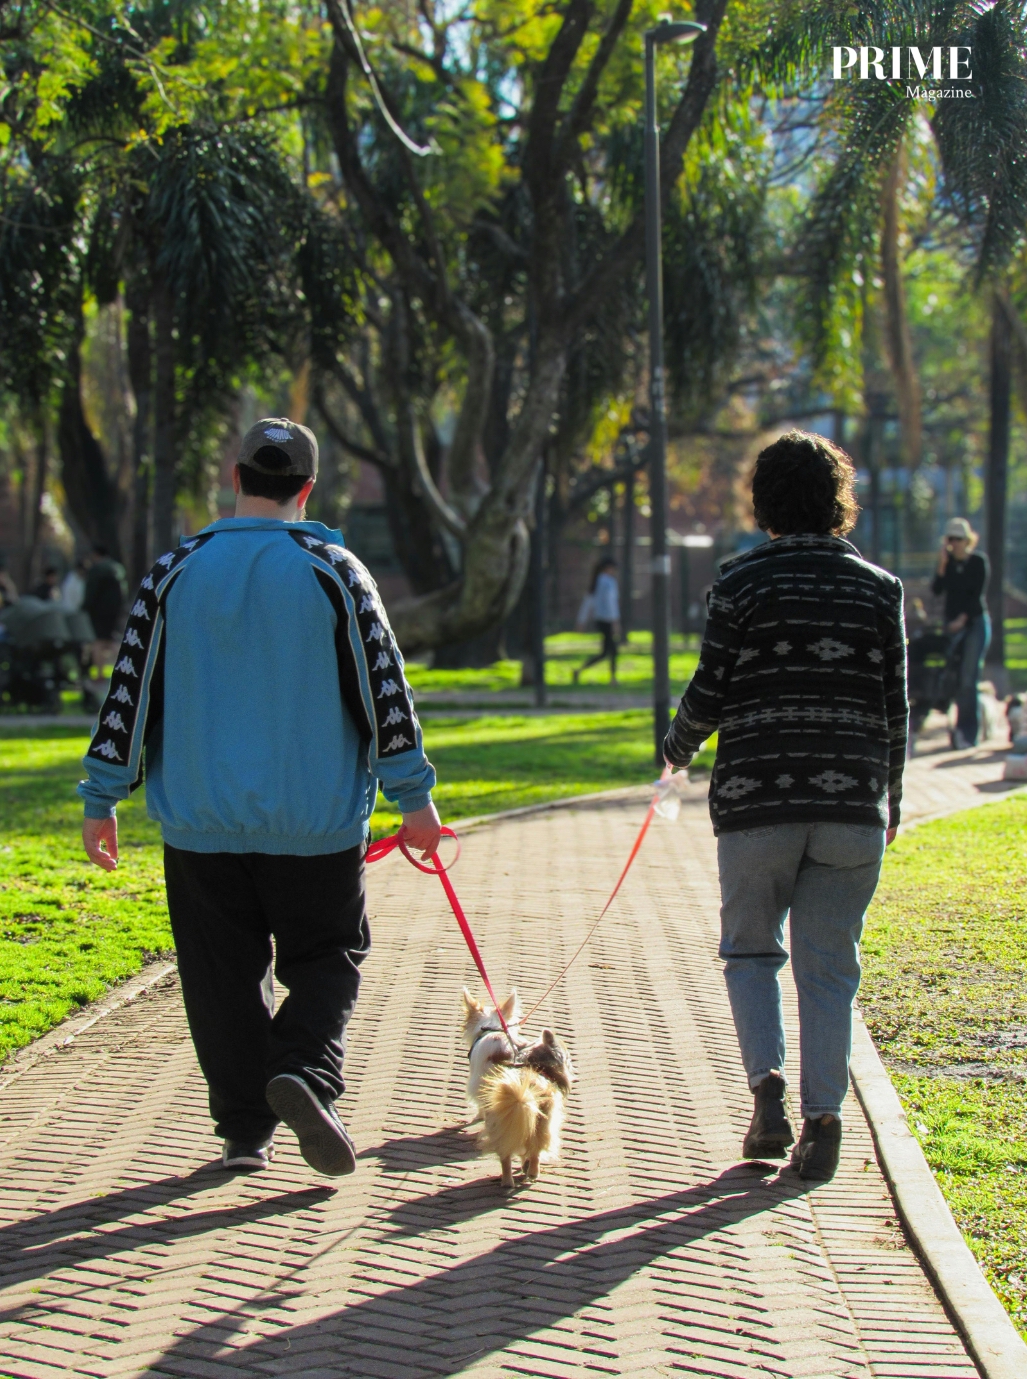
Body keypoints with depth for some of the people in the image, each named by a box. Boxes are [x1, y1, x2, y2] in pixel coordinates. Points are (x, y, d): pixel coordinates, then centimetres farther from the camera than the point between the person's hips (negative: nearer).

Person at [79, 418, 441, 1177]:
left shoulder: (176, 573, 2)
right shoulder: (333, 571, -3)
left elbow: (132, 688, 2)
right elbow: (384, 687, -3)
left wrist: (102, 800, 8)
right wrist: (414, 797, 2)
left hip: (201, 822, 1)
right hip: (316, 822, -1)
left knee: (225, 976, 10)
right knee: (327, 959, 12)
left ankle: (246, 1129, 10)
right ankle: (305, 1072, -13)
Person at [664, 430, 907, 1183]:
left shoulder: (745, 579, -4)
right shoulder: (879, 588, 4)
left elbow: (710, 692, -4)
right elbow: (895, 707, 8)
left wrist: (679, 749, 16)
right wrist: (891, 797, 21)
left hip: (757, 799, -2)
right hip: (852, 805, 2)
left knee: (751, 949, 15)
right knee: (829, 967, 7)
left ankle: (768, 1083, -2)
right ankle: (823, 1114, 1)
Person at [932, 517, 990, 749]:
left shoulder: (979, 561, -3)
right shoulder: (947, 562, 7)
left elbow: (978, 594, -7)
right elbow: (937, 590, -4)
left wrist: (962, 619, -14)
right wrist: (942, 565, -14)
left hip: (975, 622, -4)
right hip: (953, 624, 4)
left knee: (967, 679, -13)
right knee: (956, 679, 1)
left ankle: (966, 732, -15)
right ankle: (965, 729, 9)